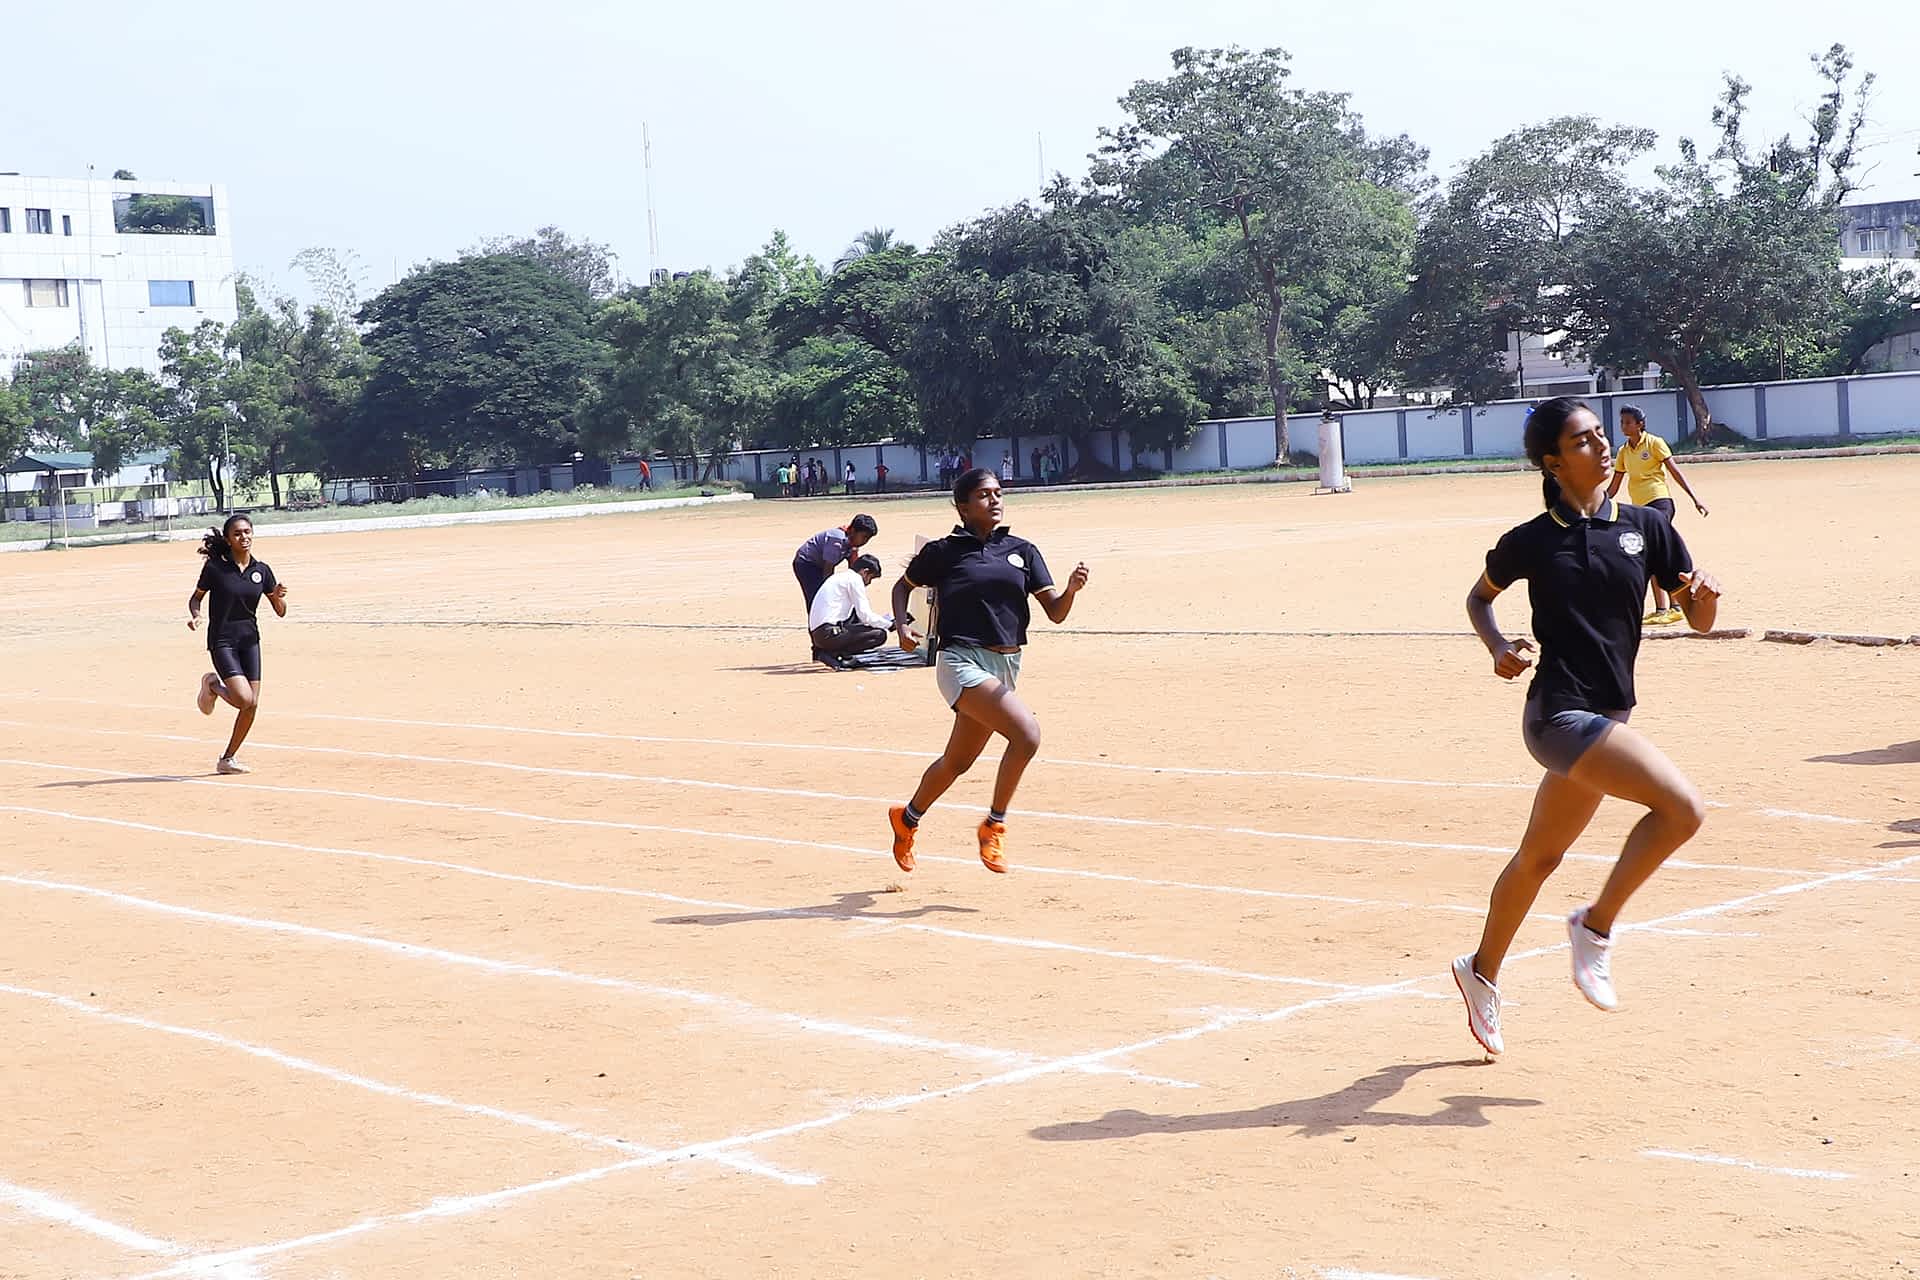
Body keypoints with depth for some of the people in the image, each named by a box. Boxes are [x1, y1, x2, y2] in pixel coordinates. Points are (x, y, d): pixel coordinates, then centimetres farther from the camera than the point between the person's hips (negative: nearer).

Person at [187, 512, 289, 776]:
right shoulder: (215, 567, -8)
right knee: (244, 699, -20)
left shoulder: (261, 570, 3)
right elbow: (196, 597, 5)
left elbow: (280, 612, 7)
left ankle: (227, 759, 18)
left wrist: (279, 596, -14)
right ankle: (213, 685, 13)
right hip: (222, 641, -5)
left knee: (252, 705, 2)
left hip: (249, 640, 5)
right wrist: (194, 615, -16)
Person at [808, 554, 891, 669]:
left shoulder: (839, 576, 25)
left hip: (817, 634, 9)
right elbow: (865, 615, -9)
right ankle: (831, 654, -10)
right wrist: (890, 625, 4)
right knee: (880, 634, -8)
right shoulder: (855, 579, -3)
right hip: (829, 633, -9)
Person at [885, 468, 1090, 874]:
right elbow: (903, 585, 13)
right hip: (962, 662, -5)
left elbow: (1055, 612, 3)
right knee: (1027, 733, -25)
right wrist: (902, 626, -4)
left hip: (1005, 668, 5)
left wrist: (1071, 589, -18)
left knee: (958, 761, 18)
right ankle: (994, 825, -8)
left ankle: (907, 818, 44)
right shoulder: (943, 551, -2)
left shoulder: (1022, 551, 8)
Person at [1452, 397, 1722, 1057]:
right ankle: (1597, 925, -5)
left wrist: (1703, 593, -16)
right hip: (1559, 712, -6)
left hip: (1604, 718, 6)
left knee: (1539, 856, 19)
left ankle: (1482, 971, 38)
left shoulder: (1645, 527, 6)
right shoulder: (1531, 541, -4)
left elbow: (1700, 620, 7)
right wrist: (1499, 647, -4)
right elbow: (1480, 595, 14)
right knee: (1682, 807, -21)